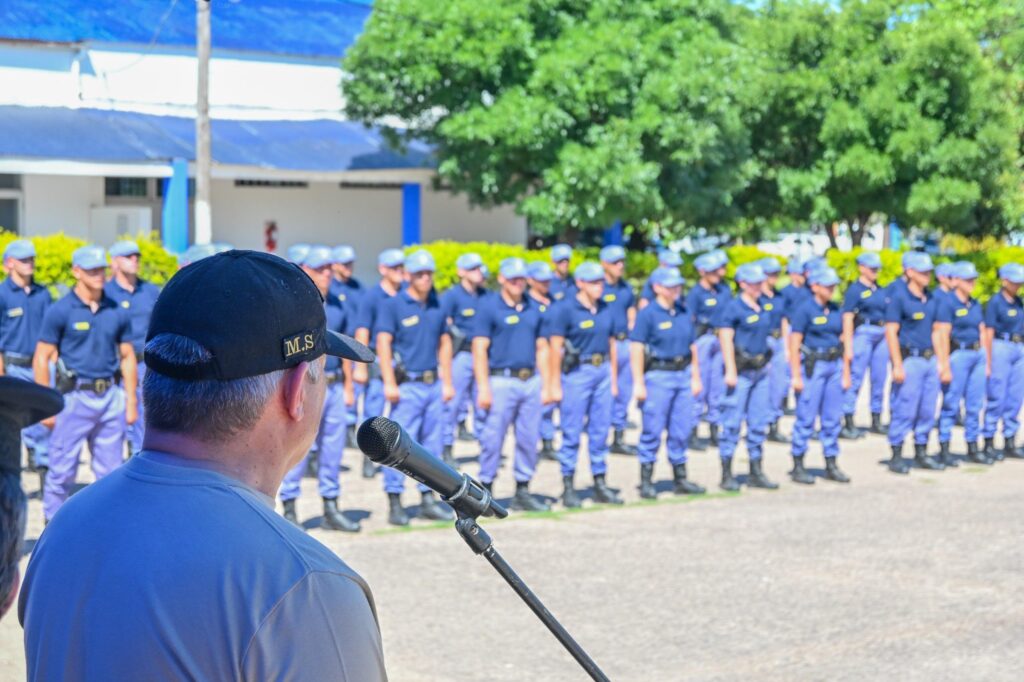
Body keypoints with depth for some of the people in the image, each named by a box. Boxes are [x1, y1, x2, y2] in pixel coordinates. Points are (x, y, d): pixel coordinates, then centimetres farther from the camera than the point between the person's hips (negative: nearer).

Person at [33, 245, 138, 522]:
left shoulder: (117, 312, 9)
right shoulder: (60, 311, -4)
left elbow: (127, 357, 14)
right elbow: (41, 359, -4)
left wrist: (131, 402, 9)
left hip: (111, 396, 4)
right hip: (75, 397, -4)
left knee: (111, 470, 7)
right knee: (62, 470, -2)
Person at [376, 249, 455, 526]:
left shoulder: (437, 306, 12)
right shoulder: (393, 305, -4)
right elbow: (383, 344, -9)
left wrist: (447, 383, 13)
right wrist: (389, 384, -16)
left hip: (433, 385, 6)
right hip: (407, 386, -6)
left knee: (431, 445, 9)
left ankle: (428, 500, 17)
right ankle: (394, 503, -2)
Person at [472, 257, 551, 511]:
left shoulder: (534, 309, 12)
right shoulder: (490, 309, -3)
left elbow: (541, 349, 16)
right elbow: (480, 350, -7)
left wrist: (546, 385, 11)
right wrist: (484, 388, -14)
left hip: (530, 381, 5)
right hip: (502, 382, -5)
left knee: (529, 439, 8)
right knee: (493, 439, -3)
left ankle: (522, 492, 17)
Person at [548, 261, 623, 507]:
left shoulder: (606, 310, 10)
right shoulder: (566, 309, -7)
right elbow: (555, 347, -8)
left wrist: (614, 380, 13)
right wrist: (555, 384, -10)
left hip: (602, 372, 5)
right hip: (577, 373, -5)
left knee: (600, 431, 9)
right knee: (572, 432, 0)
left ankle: (600, 484, 16)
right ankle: (568, 487, 6)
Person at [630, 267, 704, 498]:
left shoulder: (684, 313, 11)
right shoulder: (648, 314, -7)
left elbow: (692, 346, 17)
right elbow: (636, 349, -11)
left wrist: (696, 377, 14)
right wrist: (638, 383, -15)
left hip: (683, 375, 6)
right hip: (658, 376, -6)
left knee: (681, 430, 9)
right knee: (652, 431, -2)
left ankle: (680, 479, 18)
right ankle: (646, 481, 6)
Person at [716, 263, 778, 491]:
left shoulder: (762, 307, 12)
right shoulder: (733, 307, -10)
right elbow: (725, 338, -13)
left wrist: (765, 364, 18)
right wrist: (730, 371, -18)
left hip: (760, 370, 7)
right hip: (741, 372, -7)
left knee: (759, 422, 10)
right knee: (733, 423, -4)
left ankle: (756, 472, 17)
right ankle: (726, 475, 1)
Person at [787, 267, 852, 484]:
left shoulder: (835, 310, 12)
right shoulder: (805, 310, -7)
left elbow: (842, 342, 16)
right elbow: (794, 344, -10)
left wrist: (846, 373, 12)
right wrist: (796, 376, -14)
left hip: (834, 366, 6)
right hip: (812, 366, -6)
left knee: (832, 419, 8)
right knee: (806, 418, -3)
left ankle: (831, 465, 15)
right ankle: (798, 466, 5)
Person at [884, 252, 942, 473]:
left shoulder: (929, 298, 11)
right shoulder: (899, 297, -9)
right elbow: (891, 332, -12)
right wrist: (897, 366, -16)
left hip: (929, 359, 7)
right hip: (910, 361, -7)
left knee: (927, 411, 10)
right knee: (904, 411, -4)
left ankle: (921, 453, 21)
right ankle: (896, 457, 4)